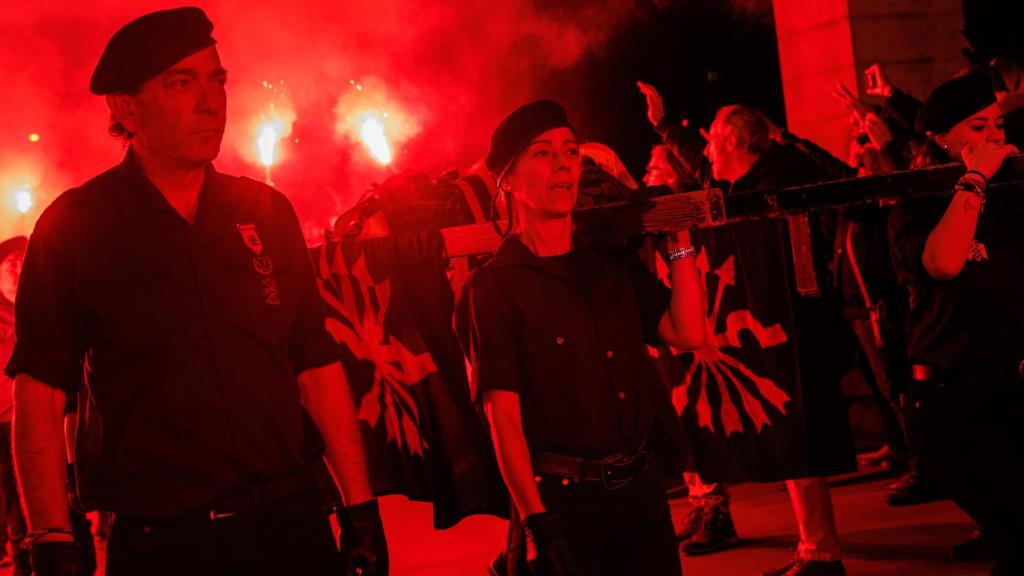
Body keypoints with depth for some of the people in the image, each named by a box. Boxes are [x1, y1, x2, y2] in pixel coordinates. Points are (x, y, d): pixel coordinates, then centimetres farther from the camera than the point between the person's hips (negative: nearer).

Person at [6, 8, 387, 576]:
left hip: (290, 526, 3)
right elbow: (39, 390, -6)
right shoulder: (73, 226, -2)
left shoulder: (267, 212, 8)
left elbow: (317, 365, 9)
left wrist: (360, 509, 4)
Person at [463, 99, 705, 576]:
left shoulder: (612, 264, 12)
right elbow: (503, 415, -11)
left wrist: (679, 240, 2)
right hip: (560, 499, -5)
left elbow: (688, 334, 4)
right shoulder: (495, 285, -6)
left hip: (640, 487, 5)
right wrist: (537, 522, -18)